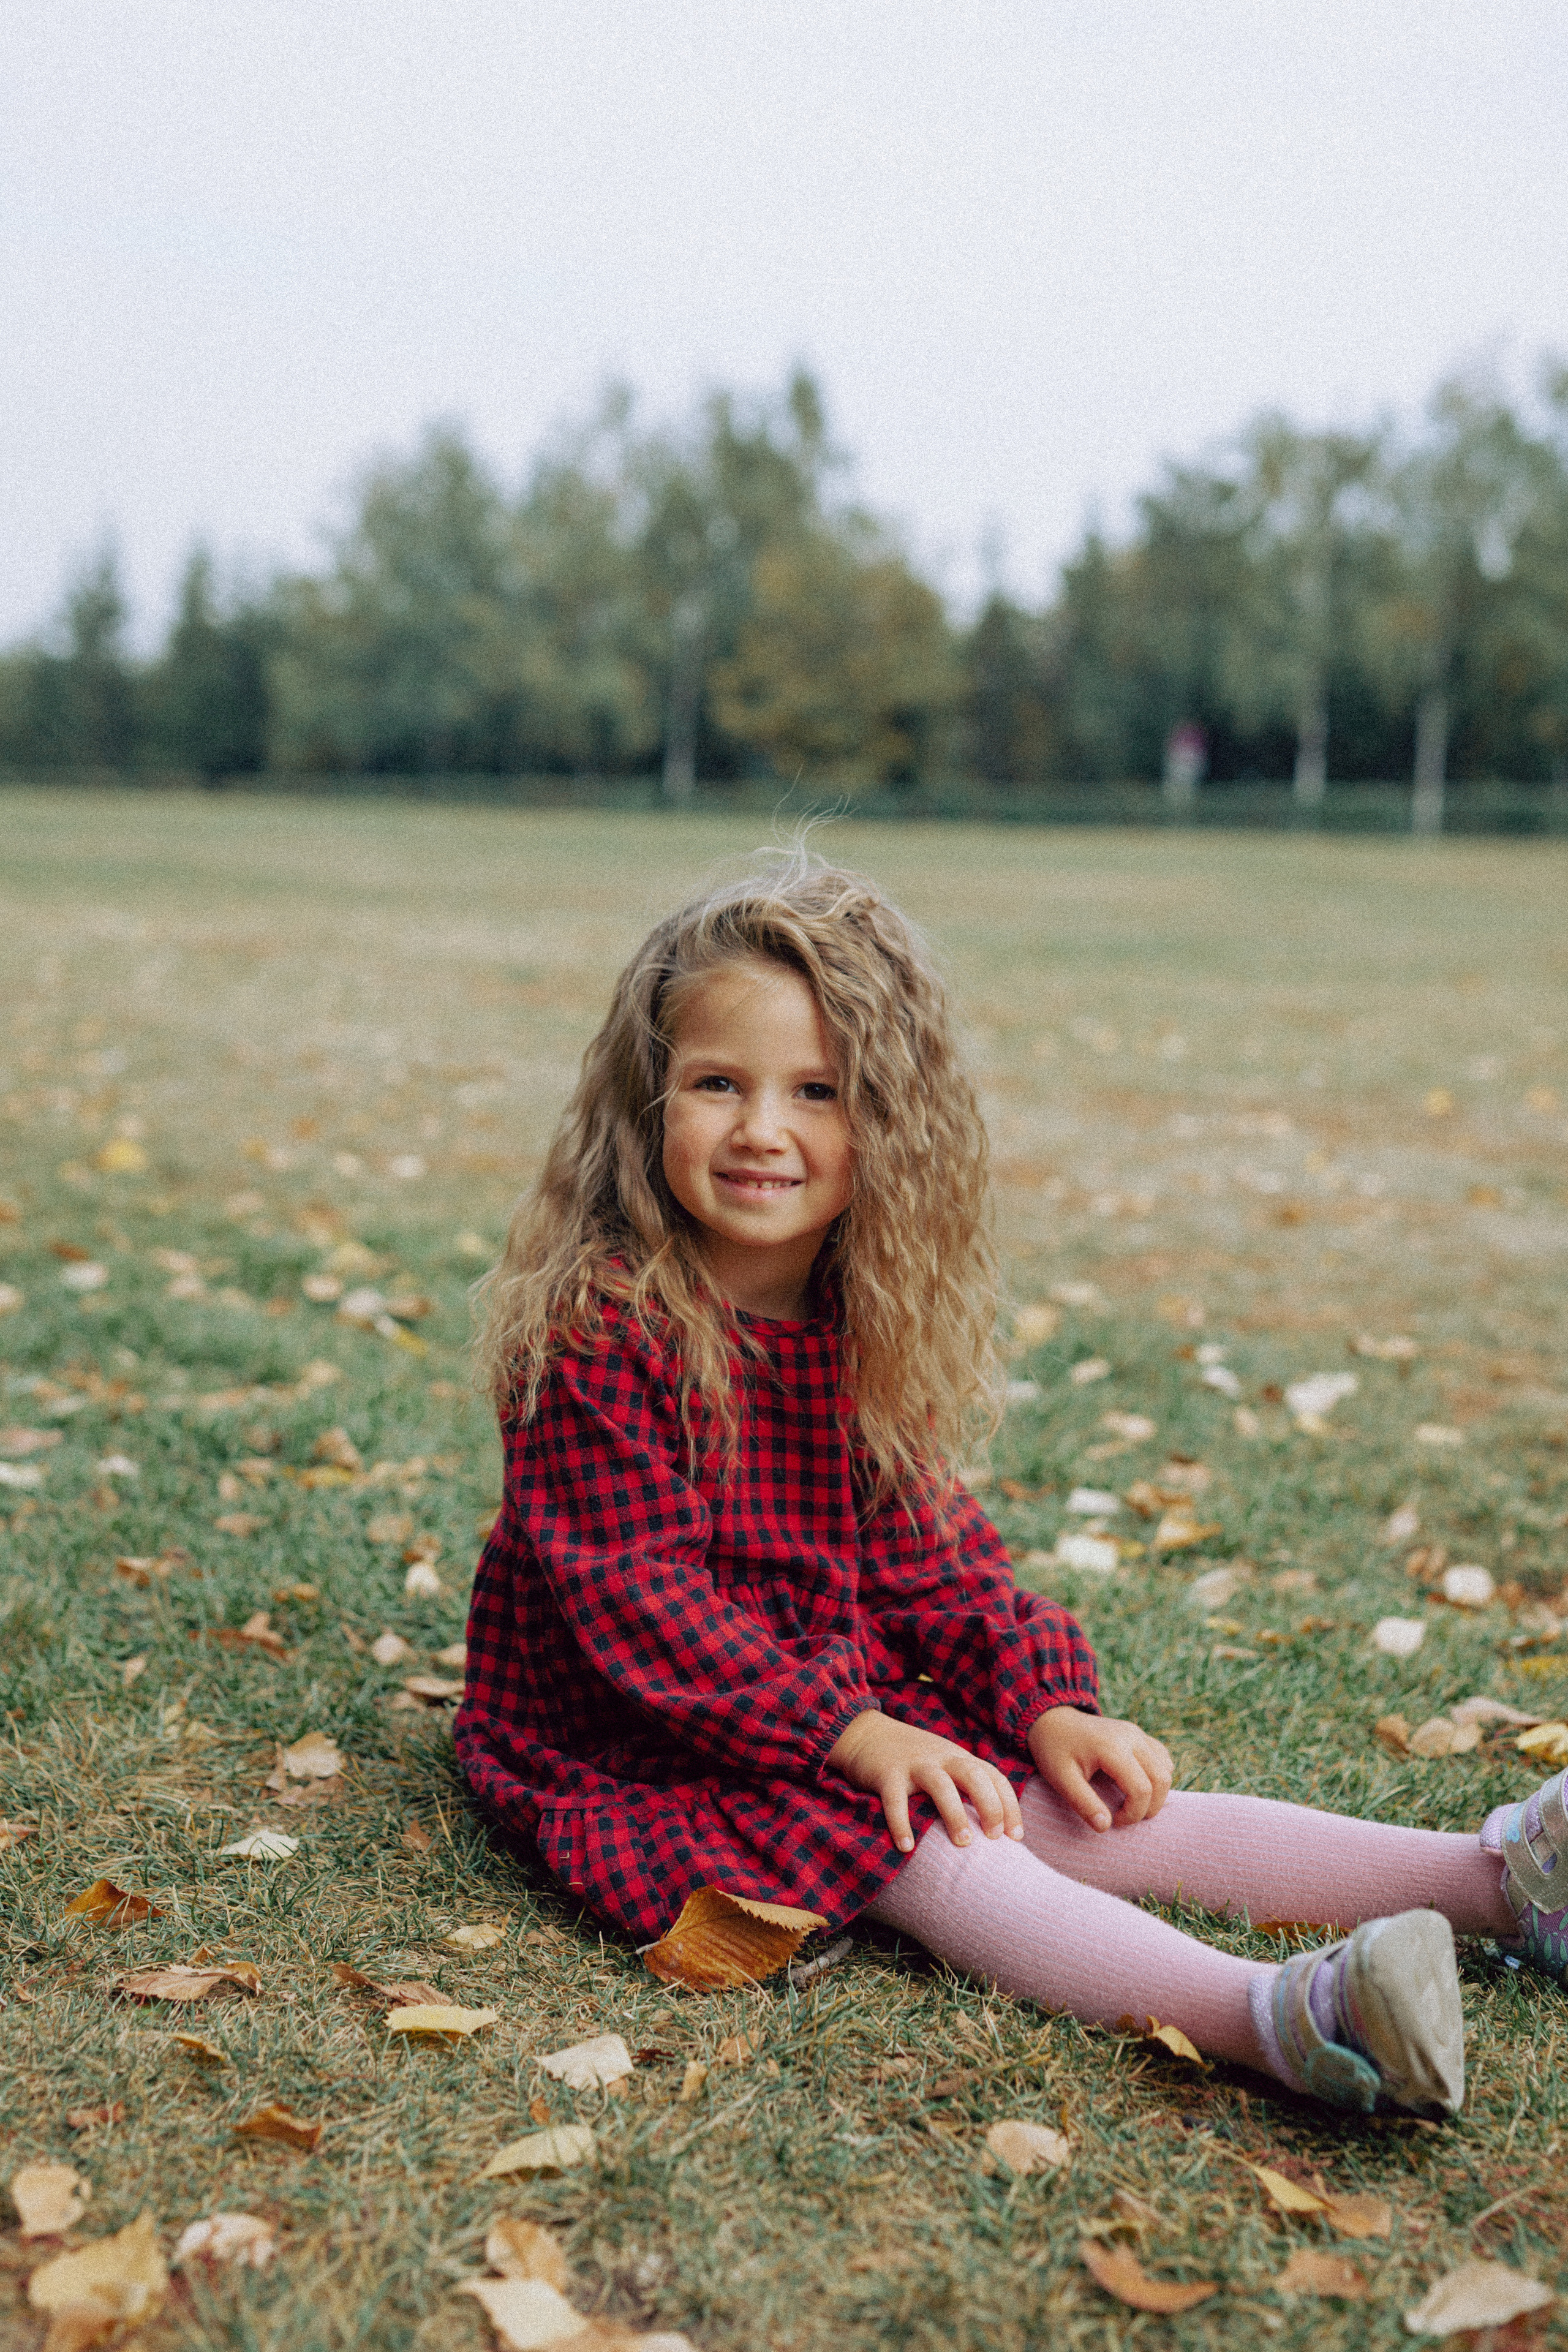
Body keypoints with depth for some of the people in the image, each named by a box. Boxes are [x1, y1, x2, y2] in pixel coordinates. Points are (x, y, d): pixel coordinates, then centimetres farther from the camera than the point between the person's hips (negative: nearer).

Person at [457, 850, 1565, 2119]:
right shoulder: (598, 1331, -19)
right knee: (926, 1848, -28)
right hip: (646, 1748, -7)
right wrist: (844, 1733, -25)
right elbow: (635, 1590, -21)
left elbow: (925, 1548, 9)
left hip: (851, 1694, 7)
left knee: (1100, 1809, -7)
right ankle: (1275, 2014, -49)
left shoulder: (861, 1327, 4)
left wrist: (1049, 1703, -6)